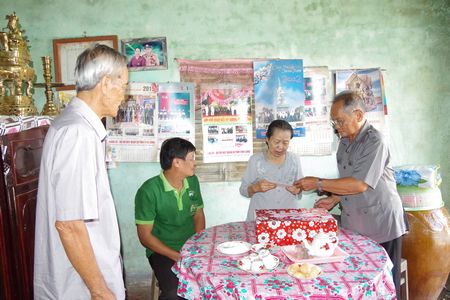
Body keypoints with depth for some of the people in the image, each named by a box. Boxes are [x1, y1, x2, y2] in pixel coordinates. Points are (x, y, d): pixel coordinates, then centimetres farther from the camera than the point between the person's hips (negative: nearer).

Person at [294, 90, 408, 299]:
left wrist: (318, 184, -17)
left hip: (380, 227, -7)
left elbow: (360, 184, -24)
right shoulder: (345, 142, 11)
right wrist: (333, 200, 5)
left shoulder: (374, 141, -16)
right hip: (353, 226, 7)